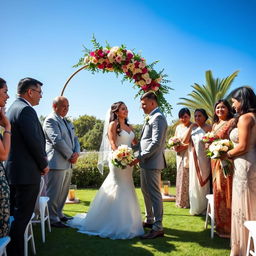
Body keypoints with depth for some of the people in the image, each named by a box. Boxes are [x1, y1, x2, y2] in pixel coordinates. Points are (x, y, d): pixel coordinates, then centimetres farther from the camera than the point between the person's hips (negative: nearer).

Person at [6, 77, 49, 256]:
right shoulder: (26, 109, -16)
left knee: (15, 215, 18)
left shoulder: (13, 107, 16)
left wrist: (40, 163, 14)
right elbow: (35, 141, -21)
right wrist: (44, 165, -6)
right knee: (21, 217, -2)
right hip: (27, 172, -10)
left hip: (13, 170, 10)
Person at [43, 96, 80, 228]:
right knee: (54, 193, 0)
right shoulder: (51, 120, -9)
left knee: (63, 192, 15)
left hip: (68, 163, 9)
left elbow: (74, 139, 17)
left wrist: (76, 153, -2)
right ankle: (52, 219, 11)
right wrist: (70, 156, -13)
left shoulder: (67, 122, 19)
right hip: (56, 163, -9)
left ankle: (59, 214, 28)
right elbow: (57, 141, -19)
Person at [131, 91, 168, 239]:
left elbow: (156, 143, -22)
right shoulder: (151, 118, 17)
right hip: (146, 162, 10)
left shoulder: (158, 118, -14)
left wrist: (140, 157, -20)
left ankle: (158, 228, 4)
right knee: (146, 192, 18)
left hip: (152, 162, -10)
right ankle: (149, 220, 33)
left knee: (154, 194, -4)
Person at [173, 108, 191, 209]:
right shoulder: (178, 127, 15)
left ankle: (189, 202, 4)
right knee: (181, 177, 8)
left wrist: (185, 146, -17)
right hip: (180, 156, 6)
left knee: (189, 178, -6)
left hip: (189, 156, -6)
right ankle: (181, 202, 17)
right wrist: (175, 146, -1)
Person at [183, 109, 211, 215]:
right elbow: (185, 141, -1)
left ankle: (204, 208, 17)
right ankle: (196, 207, 21)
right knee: (194, 182, 10)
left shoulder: (208, 128, -7)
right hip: (194, 160, 5)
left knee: (203, 182, 4)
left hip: (204, 160, -5)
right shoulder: (193, 128, 10)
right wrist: (190, 128, -6)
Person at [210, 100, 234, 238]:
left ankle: (229, 227, 7)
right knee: (218, 191, 12)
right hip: (216, 161, 8)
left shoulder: (232, 122, -5)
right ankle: (220, 224, 25)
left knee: (227, 192, -4)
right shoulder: (214, 125, 19)